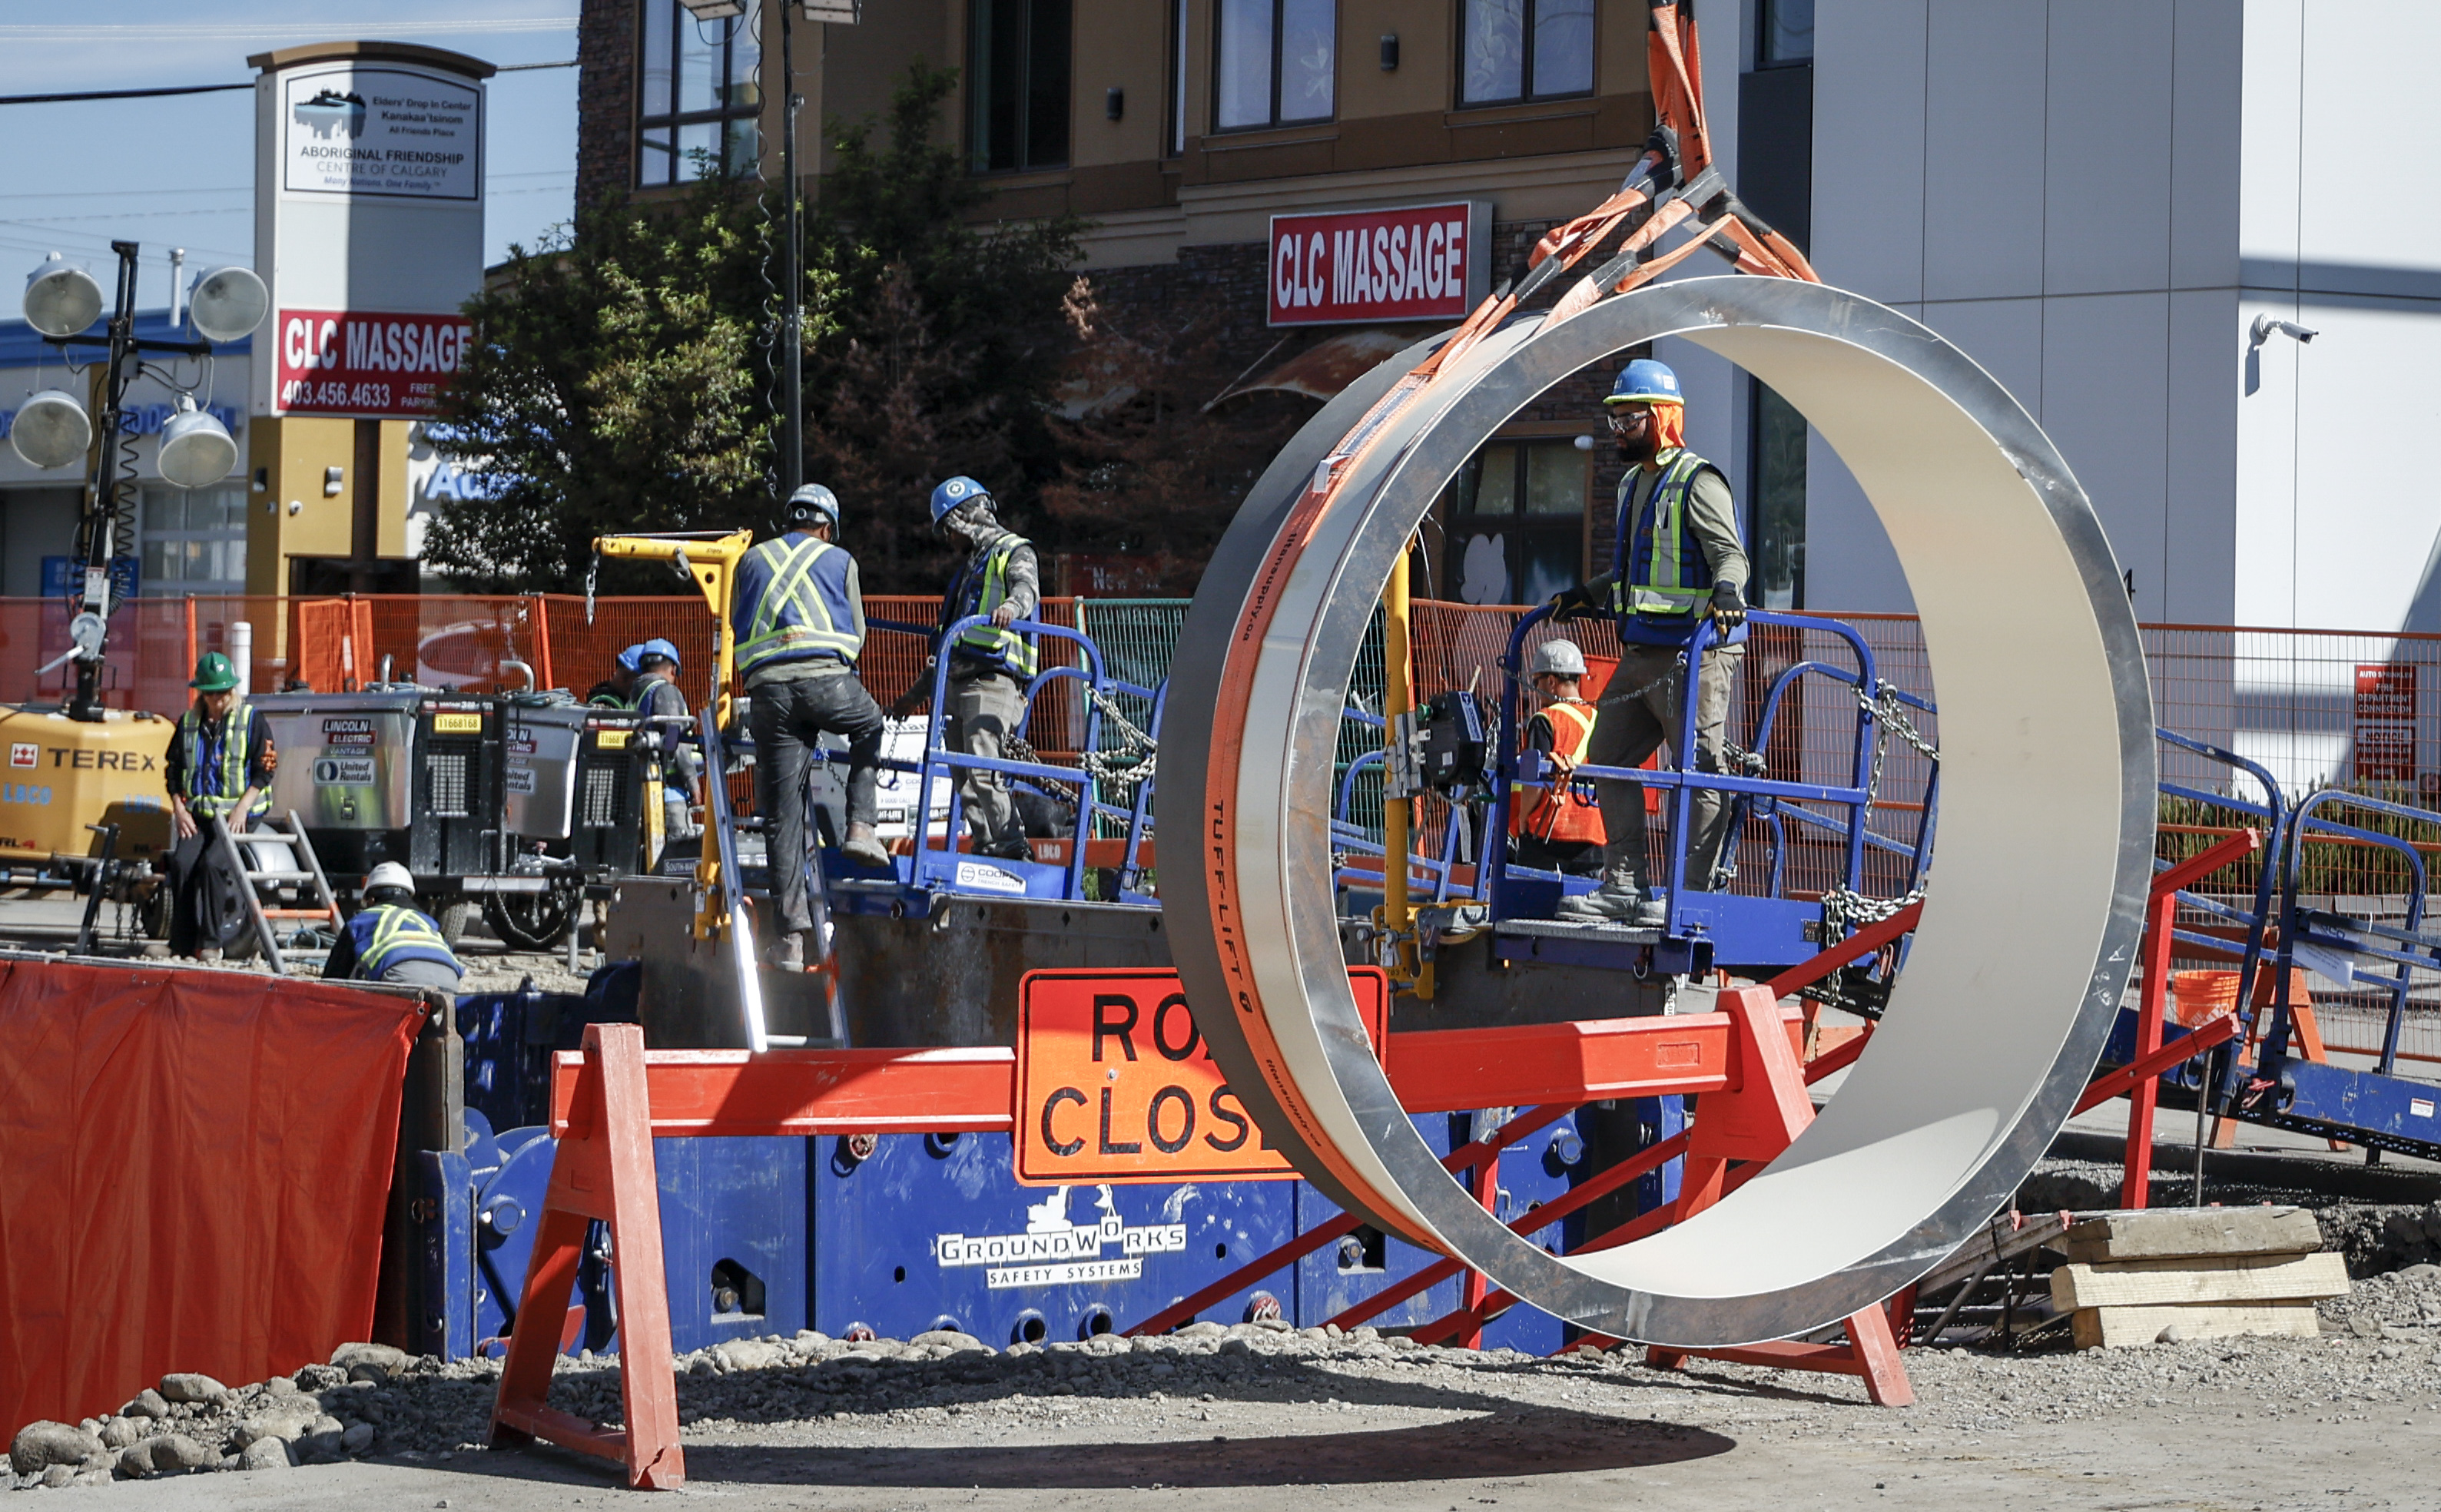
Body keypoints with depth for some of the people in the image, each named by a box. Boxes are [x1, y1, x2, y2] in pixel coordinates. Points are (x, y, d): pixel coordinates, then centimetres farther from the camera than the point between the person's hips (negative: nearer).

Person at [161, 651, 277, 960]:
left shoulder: (252, 720, 3)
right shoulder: (189, 722, 15)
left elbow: (264, 770, -1)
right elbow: (172, 769, 18)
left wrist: (241, 809, -12)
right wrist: (179, 810, 4)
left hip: (238, 815, -4)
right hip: (198, 814, 4)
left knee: (212, 864, -27)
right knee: (182, 863, -22)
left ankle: (210, 943, -21)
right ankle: (181, 944, -18)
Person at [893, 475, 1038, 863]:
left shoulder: (1014, 552, 5)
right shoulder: (971, 564, 30)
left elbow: (1026, 587, -20)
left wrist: (1013, 606, -44)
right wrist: (918, 693, 37)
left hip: (994, 681, -9)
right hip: (958, 685, 9)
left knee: (981, 771, -21)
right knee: (965, 779, 0)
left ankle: (1012, 849, -20)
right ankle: (988, 848, -1)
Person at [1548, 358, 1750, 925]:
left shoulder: (1697, 482, -9)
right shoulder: (1634, 484, 19)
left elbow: (1729, 553, -20)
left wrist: (1726, 591, -38)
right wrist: (1585, 597, 27)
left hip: (1693, 653, -10)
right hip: (1640, 655, 10)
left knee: (1699, 770, -7)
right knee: (1608, 758, 11)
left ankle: (1692, 892, -6)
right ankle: (1624, 885, 15)